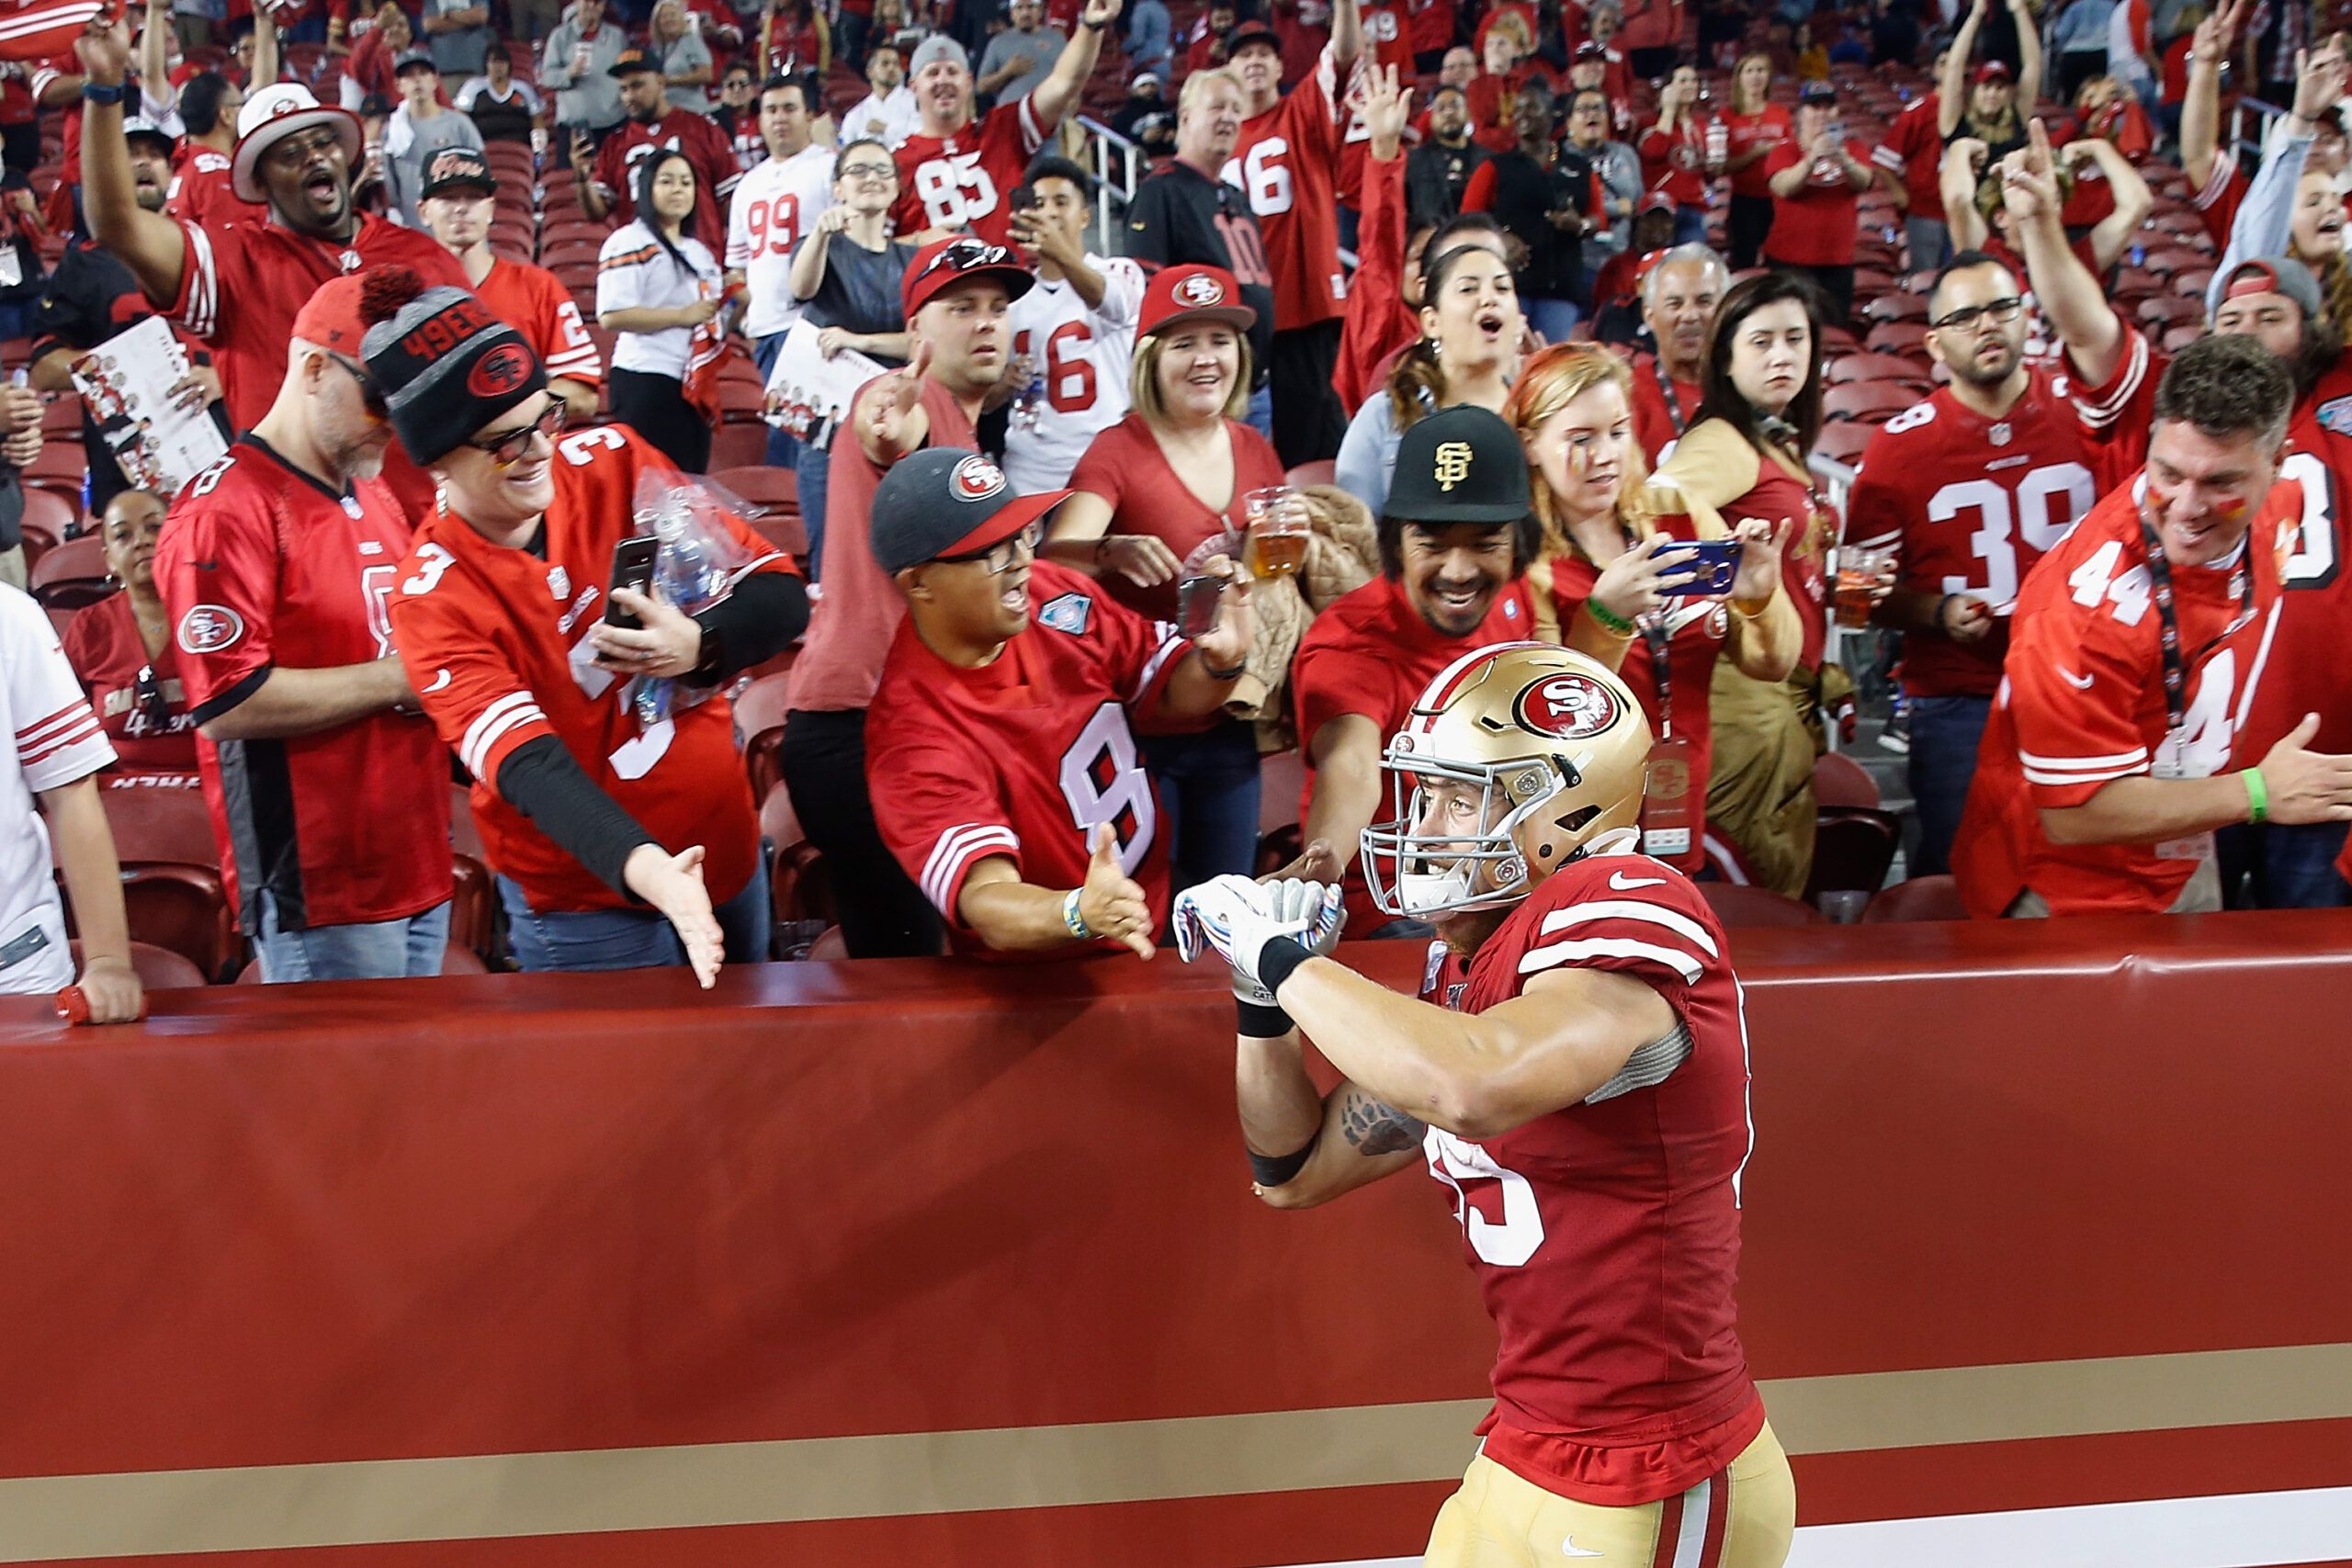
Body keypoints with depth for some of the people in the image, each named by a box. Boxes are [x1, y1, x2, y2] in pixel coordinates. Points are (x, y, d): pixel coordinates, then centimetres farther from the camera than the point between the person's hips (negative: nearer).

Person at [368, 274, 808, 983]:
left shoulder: (611, 460, -8)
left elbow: (780, 591, -7)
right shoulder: (435, 598, -19)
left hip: (728, 846, 5)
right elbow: (526, 763, -32)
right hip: (588, 909, -5)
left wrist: (697, 647, -28)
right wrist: (643, 866, -50)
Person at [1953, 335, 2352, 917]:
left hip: (2187, 866, 8)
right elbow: (2073, 815, -29)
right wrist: (2258, 794, -24)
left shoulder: (2277, 508, -9)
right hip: (2070, 898, -7)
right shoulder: (2088, 598, -33)